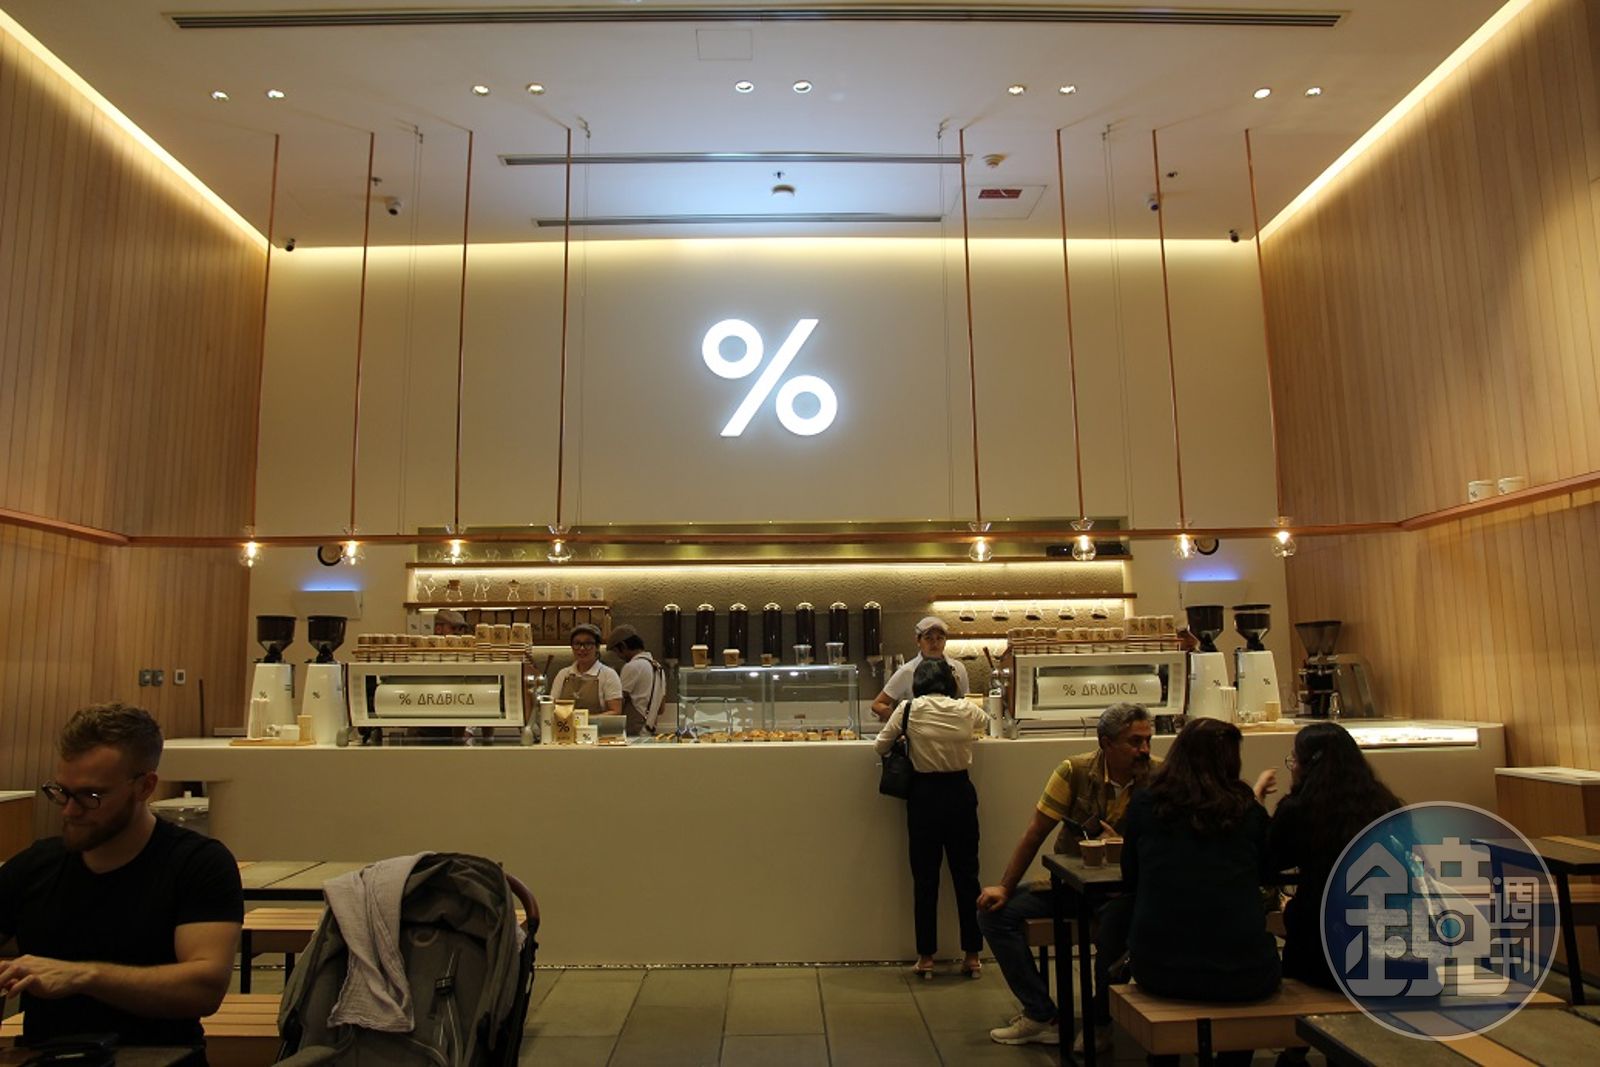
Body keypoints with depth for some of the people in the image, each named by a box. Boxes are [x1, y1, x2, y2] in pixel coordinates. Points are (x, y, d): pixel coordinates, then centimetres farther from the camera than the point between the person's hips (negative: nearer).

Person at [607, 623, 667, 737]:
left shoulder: (631, 667, -12)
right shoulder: (658, 666, 15)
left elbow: (620, 703, -10)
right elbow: (661, 708, 18)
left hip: (633, 732, -9)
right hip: (649, 731, 9)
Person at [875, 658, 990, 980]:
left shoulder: (908, 710, -7)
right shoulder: (966, 709, -2)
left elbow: (881, 746, 2)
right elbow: (985, 722, 22)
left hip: (924, 796, -1)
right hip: (960, 793, 1)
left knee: (925, 877, 8)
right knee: (966, 874, 12)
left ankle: (926, 957, 14)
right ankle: (972, 955, 18)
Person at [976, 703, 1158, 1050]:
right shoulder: (1076, 771, -10)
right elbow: (1035, 833, -6)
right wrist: (1004, 888, -6)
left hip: (1124, 889, -2)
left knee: (1119, 918, -36)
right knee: (994, 911, -10)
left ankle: (1102, 1021, -8)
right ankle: (1041, 1016, 0)